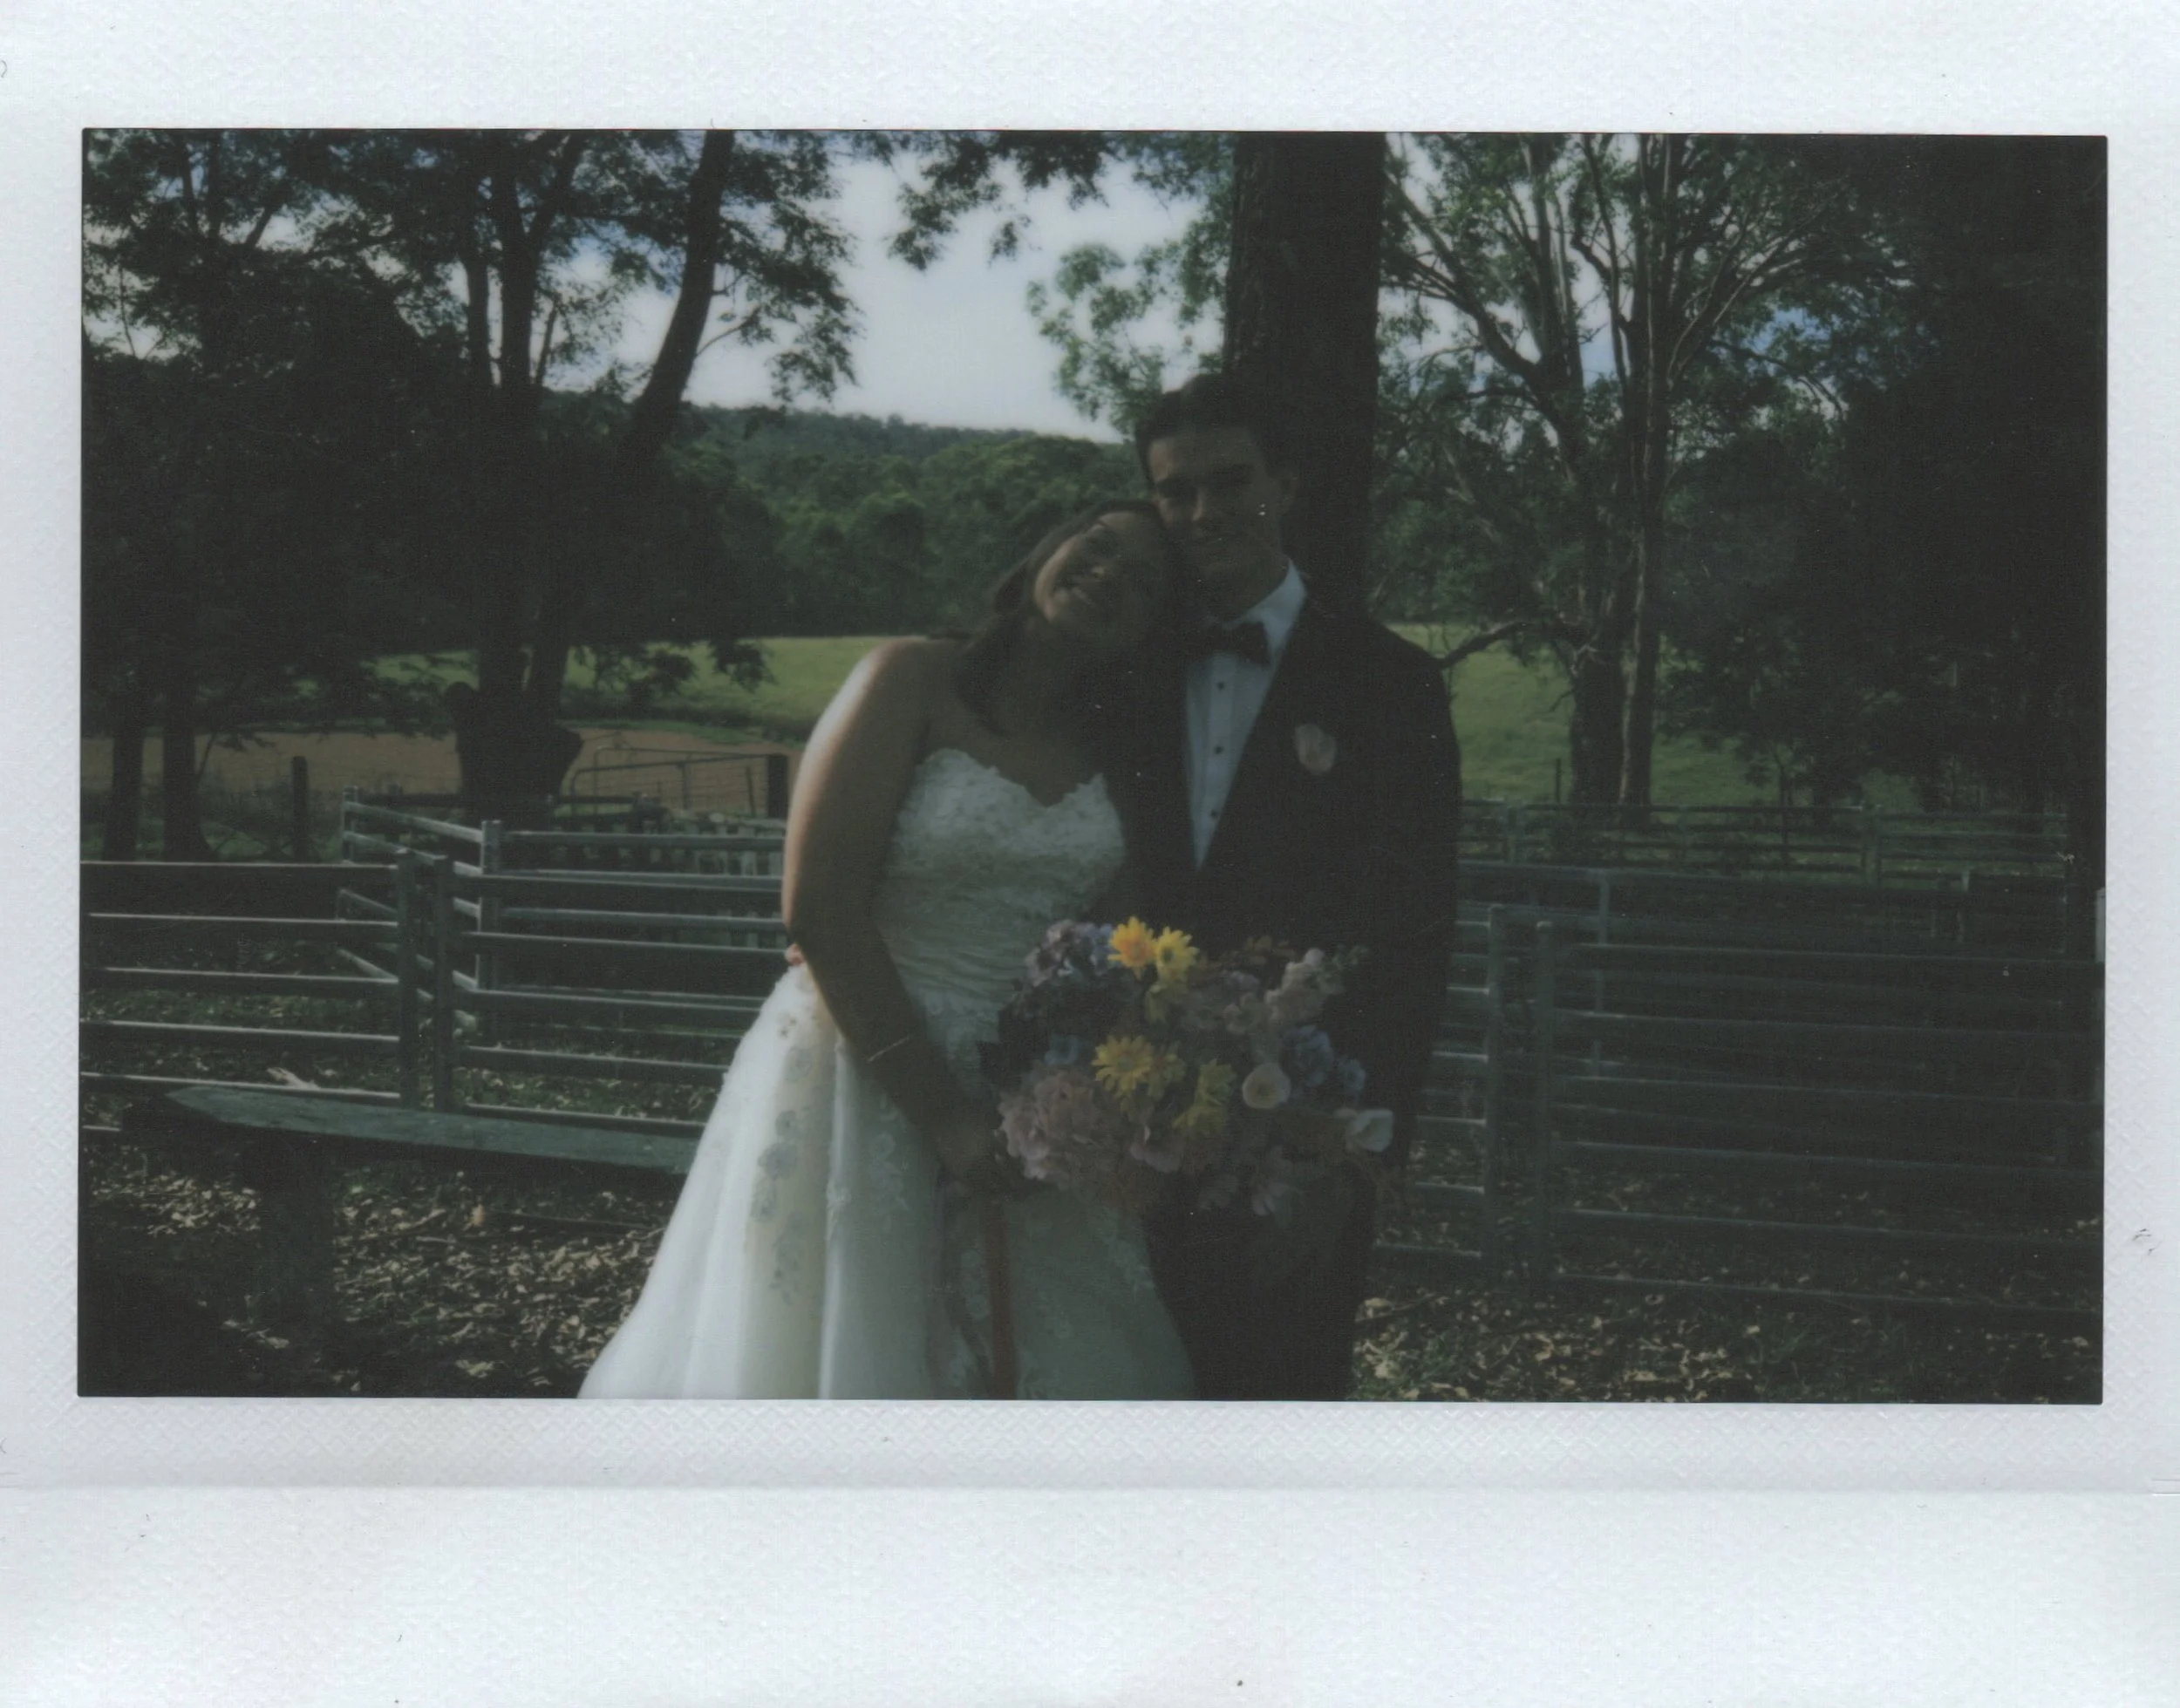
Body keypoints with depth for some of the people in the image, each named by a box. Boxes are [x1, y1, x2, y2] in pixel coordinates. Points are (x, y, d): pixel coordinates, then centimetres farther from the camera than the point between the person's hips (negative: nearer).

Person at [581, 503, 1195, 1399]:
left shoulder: (1120, 746, 8)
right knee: (850, 1353, 5)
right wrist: (941, 1115, -14)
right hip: (871, 1083, -4)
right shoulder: (914, 681, -5)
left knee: (1042, 1365, 8)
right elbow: (820, 911, -13)